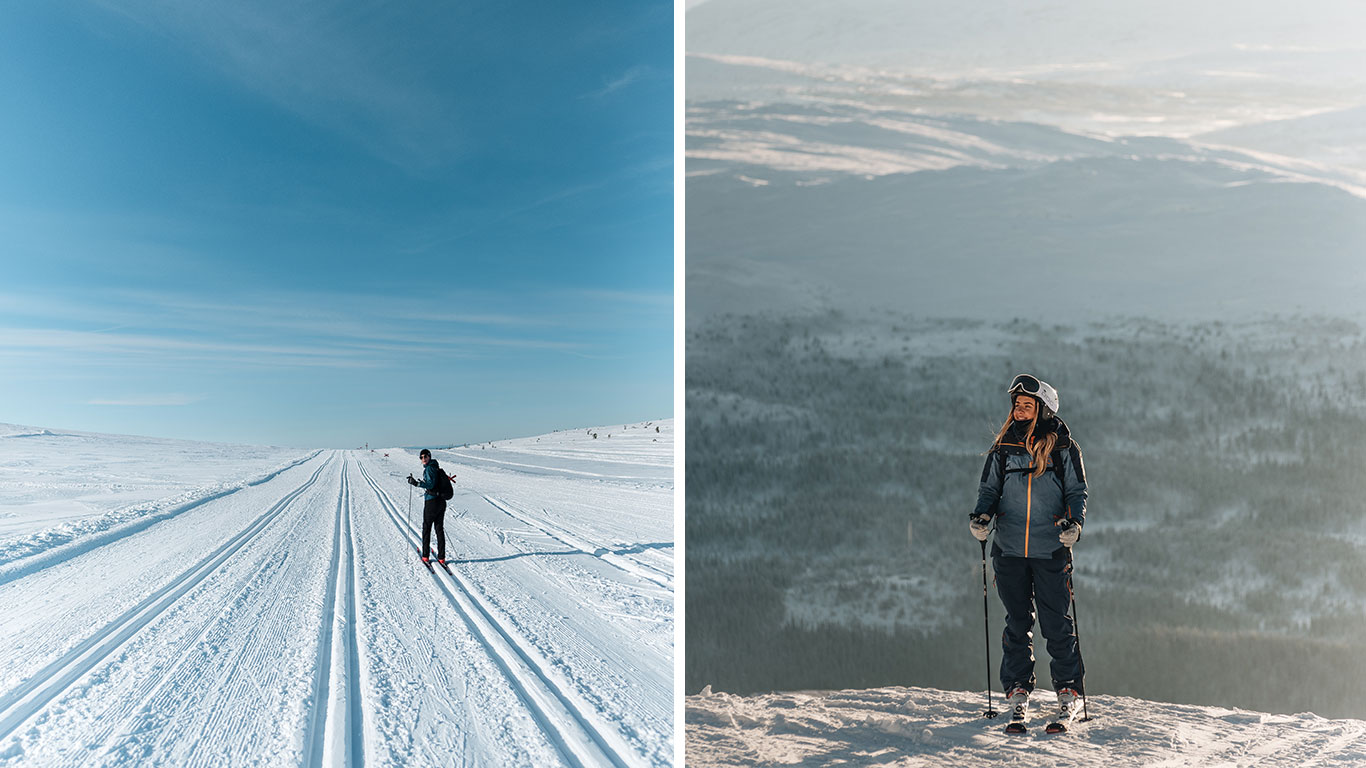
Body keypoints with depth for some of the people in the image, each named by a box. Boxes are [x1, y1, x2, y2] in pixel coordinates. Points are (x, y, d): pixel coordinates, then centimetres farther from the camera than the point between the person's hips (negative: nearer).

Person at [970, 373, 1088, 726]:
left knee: (1057, 623, 1)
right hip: (1010, 548, 2)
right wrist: (981, 516, -7)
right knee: (1017, 621, 8)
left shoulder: (1063, 448, 2)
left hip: (1051, 550, -2)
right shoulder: (1003, 448, 8)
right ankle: (1017, 689, 17)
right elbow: (989, 489, 12)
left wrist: (1074, 523, -16)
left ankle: (1068, 689, 16)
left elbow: (1077, 492, 3)